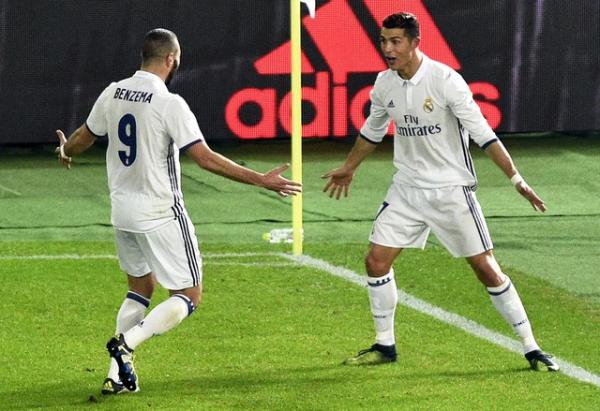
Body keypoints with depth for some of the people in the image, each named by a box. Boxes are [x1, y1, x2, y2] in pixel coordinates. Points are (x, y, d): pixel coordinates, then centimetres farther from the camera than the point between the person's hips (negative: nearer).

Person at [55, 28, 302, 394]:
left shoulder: (113, 93, 1)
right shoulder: (169, 103, -18)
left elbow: (83, 139, 17)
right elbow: (207, 159, -21)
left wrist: (65, 152, 41)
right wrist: (261, 180, -16)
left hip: (122, 212, 7)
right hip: (160, 215, -7)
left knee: (141, 289, 23)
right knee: (189, 296, 4)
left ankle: (117, 375, 13)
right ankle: (126, 344, -16)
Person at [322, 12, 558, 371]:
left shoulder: (445, 80, -19)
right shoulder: (385, 84, -1)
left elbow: (483, 133, -18)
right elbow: (372, 130, 20)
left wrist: (517, 180, -23)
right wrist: (348, 169, 33)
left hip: (452, 187, -5)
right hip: (408, 187, 5)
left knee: (487, 269, -6)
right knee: (376, 260, -2)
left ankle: (532, 349, 4)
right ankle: (385, 346, 15)